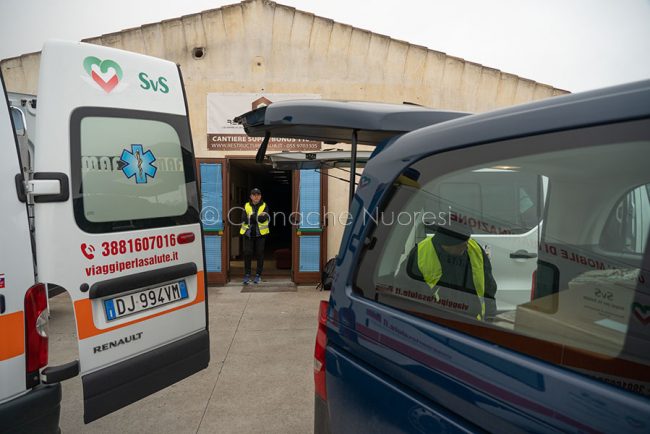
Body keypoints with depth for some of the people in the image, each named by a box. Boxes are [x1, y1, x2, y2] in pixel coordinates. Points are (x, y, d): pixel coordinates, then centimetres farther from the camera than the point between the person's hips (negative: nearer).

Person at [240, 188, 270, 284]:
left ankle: (258, 275, 15)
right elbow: (244, 220, -6)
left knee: (259, 254, 2)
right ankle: (247, 275, 9)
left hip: (260, 233, 0)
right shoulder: (246, 206, 6)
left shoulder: (264, 206, 3)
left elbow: (264, 219, -11)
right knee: (247, 253, -4)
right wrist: (258, 216, -19)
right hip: (248, 233, 1)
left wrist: (252, 217, -25)